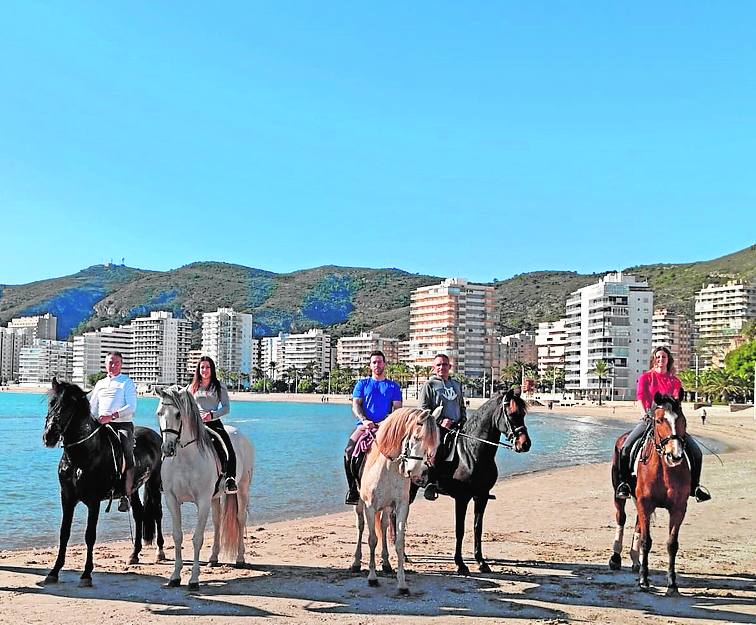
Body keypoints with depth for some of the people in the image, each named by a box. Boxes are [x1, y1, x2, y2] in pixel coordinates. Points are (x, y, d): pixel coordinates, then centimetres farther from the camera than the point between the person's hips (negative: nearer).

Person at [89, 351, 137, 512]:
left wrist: (113, 416, -21)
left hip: (123, 424, -5)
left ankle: (126, 496, -23)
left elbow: (131, 407, -7)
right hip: (101, 425, 5)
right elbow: (91, 407, 26)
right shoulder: (100, 384, 22)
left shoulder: (127, 382, 5)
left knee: (127, 456, -23)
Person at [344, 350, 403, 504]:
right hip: (364, 425, 1)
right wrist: (364, 420, -12)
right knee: (349, 451, -24)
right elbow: (355, 405, 7)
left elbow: (397, 408, 8)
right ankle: (353, 489, -14)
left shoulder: (393, 386, 17)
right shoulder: (362, 384, 17)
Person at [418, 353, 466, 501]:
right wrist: (440, 421, -14)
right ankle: (431, 483, -23)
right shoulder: (429, 385, 5)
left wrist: (463, 421, 9)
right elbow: (423, 409, -2)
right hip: (437, 427, -5)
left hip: (456, 426, 6)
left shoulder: (457, 385, 23)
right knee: (438, 448, -27)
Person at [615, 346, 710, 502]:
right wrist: (646, 413, -23)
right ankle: (623, 483, -10)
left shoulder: (675, 381, 13)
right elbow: (641, 396, -6)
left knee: (696, 452, -8)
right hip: (649, 419, -2)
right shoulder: (645, 377, 8)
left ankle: (694, 486, 8)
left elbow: (676, 399, 0)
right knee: (625, 447, -23)